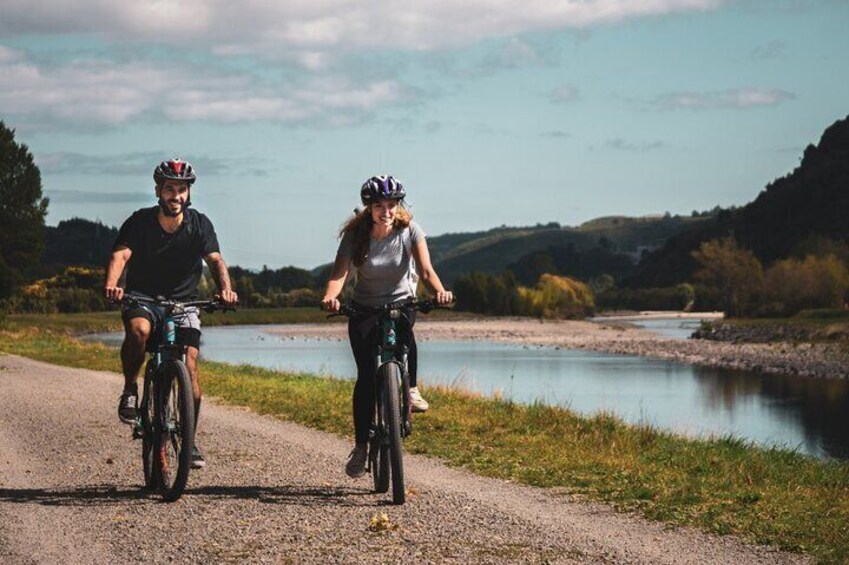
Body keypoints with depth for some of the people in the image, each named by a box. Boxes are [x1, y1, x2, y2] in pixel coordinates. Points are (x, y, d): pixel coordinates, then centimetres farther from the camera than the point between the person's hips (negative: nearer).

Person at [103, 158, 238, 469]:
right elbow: (120, 255, -22)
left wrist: (225, 289, -39)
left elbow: (215, 260, -17)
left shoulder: (199, 224, -6)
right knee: (139, 330, -36)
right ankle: (130, 389, -11)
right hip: (142, 299, -1)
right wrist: (111, 285, -43)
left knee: (189, 367, -13)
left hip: (183, 303, 1)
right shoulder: (140, 222, -9)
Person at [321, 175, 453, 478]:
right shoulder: (355, 235, -12)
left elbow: (426, 269, -21)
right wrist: (330, 297, -45)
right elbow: (340, 272, -23)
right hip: (364, 309, 0)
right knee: (366, 375, -14)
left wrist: (440, 291, -43)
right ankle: (361, 445, -4)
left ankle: (411, 388, -18)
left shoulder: (409, 231, -11)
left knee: (403, 328, -37)